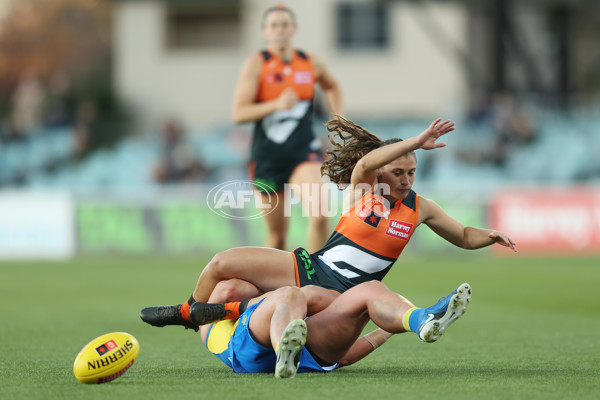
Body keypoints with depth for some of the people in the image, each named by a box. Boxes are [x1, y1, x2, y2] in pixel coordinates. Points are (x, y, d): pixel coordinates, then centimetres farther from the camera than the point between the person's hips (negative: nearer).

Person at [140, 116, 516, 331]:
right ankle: (191, 312, 18)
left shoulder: (420, 208, 2)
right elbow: (365, 162, -29)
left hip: (338, 290, -1)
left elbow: (464, 236, 15)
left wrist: (490, 236, -8)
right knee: (227, 276, -12)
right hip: (309, 268, 1)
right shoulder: (363, 185, -4)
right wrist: (416, 141, -41)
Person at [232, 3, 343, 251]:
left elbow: (332, 87, 29)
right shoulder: (256, 64, -4)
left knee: (319, 214, -25)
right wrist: (276, 104, -26)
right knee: (277, 235, 6)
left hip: (304, 151, 1)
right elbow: (239, 113, -13)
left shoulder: (312, 63, 5)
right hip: (267, 155, -1)